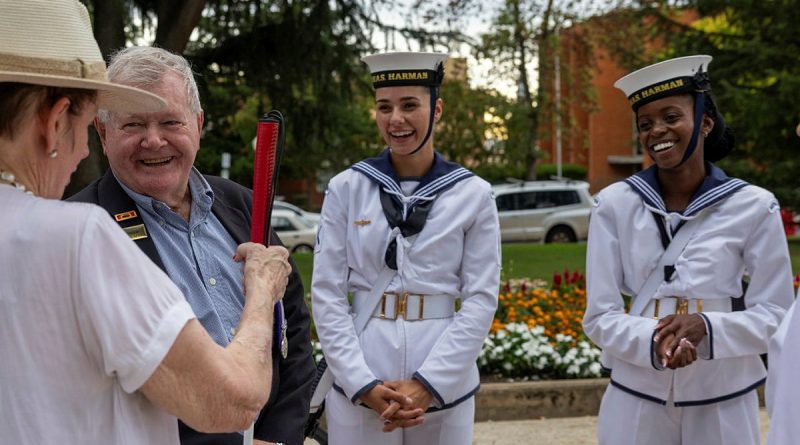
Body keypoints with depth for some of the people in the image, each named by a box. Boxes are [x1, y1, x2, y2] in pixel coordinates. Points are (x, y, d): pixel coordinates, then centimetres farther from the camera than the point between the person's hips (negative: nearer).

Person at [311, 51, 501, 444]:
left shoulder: (474, 194, -1)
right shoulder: (346, 188, -1)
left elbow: (481, 298, -3)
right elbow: (326, 293, -2)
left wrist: (428, 383, -11)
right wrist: (363, 384, -10)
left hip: (445, 381, 0)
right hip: (357, 382, 0)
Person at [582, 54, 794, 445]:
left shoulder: (753, 206, -6)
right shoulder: (614, 204, -5)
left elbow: (774, 314, -3)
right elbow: (599, 316, -4)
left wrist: (707, 328, -20)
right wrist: (654, 341, -23)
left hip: (724, 403, 0)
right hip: (636, 400, 0)